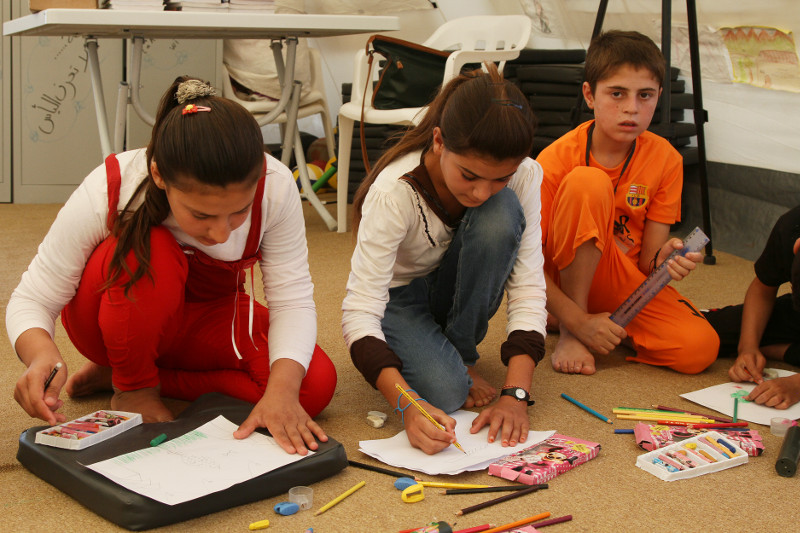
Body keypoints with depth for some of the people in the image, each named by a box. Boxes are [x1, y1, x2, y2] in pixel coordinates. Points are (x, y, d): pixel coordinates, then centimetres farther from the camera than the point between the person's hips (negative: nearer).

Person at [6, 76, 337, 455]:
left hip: (210, 318, 3)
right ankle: (132, 385, -10)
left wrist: (282, 389, -41)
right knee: (148, 252, -37)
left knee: (316, 384, -23)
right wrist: (42, 355, -47)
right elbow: (31, 300, -25)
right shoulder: (107, 192, -32)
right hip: (122, 322, -3)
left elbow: (292, 300, -24)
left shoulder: (274, 186, -28)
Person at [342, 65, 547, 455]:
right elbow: (359, 311, -35)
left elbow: (528, 288, -23)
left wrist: (515, 394, -35)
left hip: (459, 290, 3)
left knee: (501, 213, -29)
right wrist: (408, 405, -49)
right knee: (446, 391, -32)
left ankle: (460, 352, -9)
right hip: (397, 299, -3)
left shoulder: (523, 175, -24)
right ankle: (453, 367, 6)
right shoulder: (394, 191, -34)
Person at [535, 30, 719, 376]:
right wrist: (578, 321, -25)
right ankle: (568, 329, -17)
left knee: (700, 349, -23)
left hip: (623, 282, 4)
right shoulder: (556, 160, -17)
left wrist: (664, 258, -29)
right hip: (566, 278, -4)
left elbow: (646, 261, -5)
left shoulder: (665, 159, -7)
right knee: (588, 182, -30)